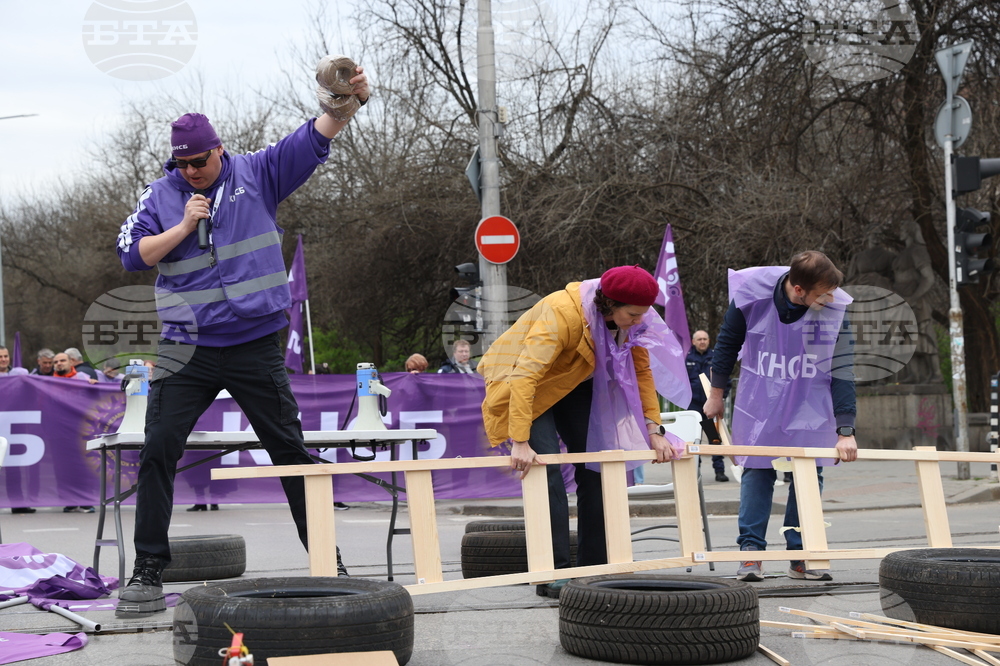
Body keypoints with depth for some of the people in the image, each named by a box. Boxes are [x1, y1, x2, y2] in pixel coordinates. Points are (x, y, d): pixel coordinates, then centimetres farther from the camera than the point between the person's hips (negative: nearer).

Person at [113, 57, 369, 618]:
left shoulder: (258, 175, 3)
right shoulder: (161, 196, 5)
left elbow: (317, 136, -2)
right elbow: (133, 255, -2)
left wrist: (350, 100, -18)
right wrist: (184, 226, -11)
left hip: (257, 347, 0)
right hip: (188, 349, 1)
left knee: (292, 450, 6)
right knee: (159, 450, -7)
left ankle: (326, 557, 16)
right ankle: (149, 570, 0)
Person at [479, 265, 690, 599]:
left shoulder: (631, 320, -16)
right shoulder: (562, 313, -37)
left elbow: (641, 370, -5)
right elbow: (525, 377, -42)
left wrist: (653, 430, -11)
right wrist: (520, 443, -47)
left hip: (576, 384, 7)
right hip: (529, 386, -7)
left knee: (596, 469, 0)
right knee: (546, 473, -18)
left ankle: (595, 568, 8)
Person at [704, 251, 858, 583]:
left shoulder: (834, 309, -20)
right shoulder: (752, 294, -20)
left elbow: (842, 371, -15)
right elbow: (728, 342, -2)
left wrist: (845, 431, -18)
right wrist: (716, 393, 7)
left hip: (810, 406, 0)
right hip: (759, 402, 0)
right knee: (757, 470, -1)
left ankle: (801, 555, 7)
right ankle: (751, 550, 5)